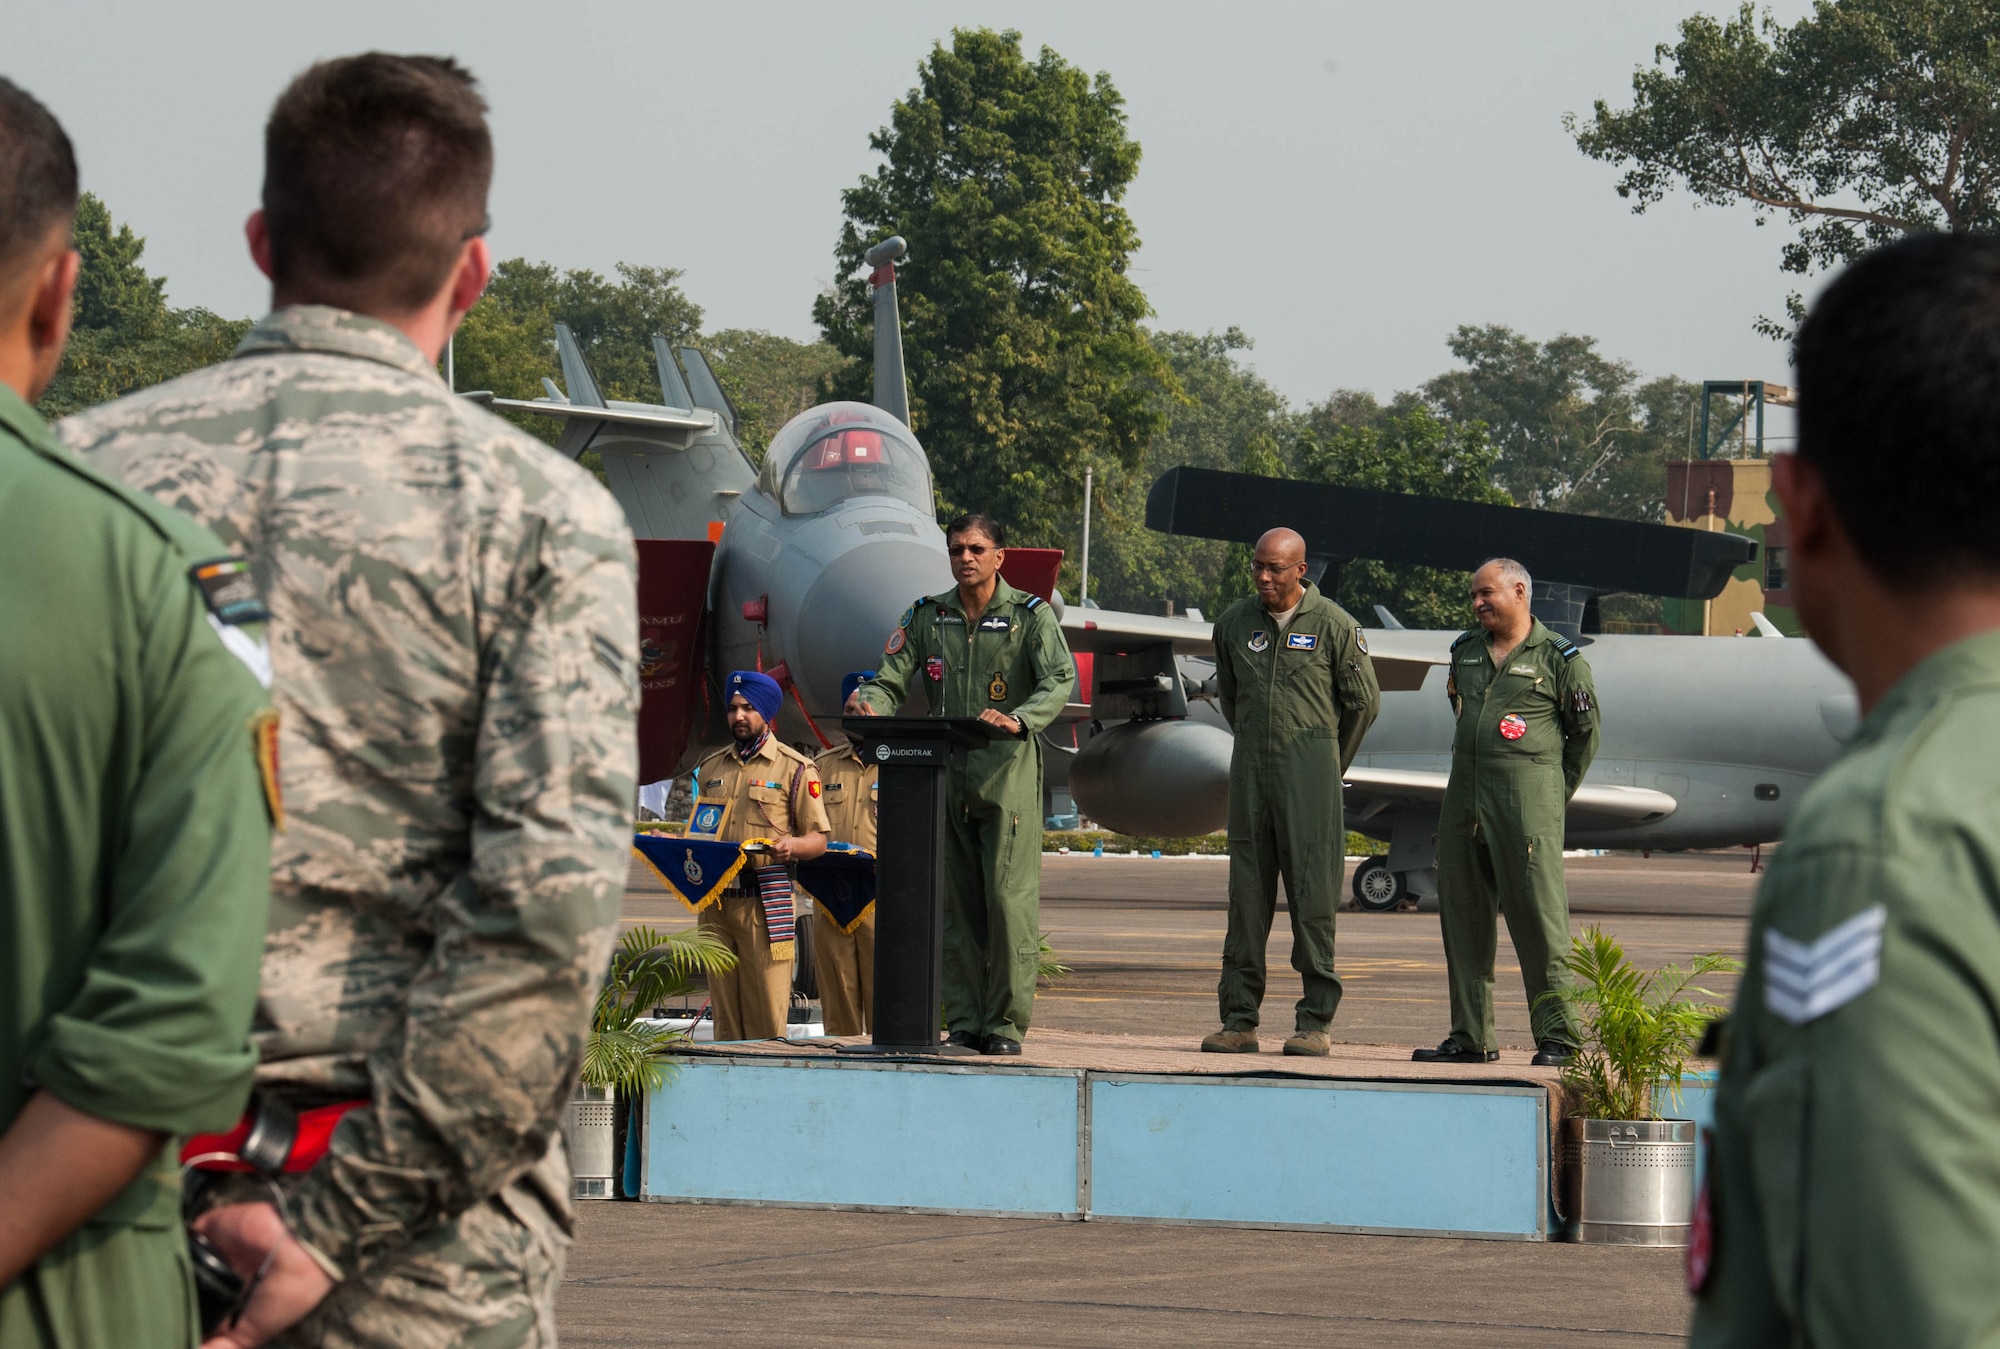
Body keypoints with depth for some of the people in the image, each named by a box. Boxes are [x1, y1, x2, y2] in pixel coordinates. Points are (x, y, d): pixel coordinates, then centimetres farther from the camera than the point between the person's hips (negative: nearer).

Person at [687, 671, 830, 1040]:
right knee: (725, 1013, 3)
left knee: (767, 1015, -9)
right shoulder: (711, 768, 19)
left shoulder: (795, 769, 5)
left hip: (766, 902, -5)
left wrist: (792, 846, -19)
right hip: (715, 899, 5)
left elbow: (818, 840, 2)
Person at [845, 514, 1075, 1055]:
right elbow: (892, 680, 7)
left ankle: (1006, 1023, -4)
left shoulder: (1030, 615, 1)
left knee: (1009, 898, -9)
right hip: (944, 773, 4)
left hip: (1008, 772, -4)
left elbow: (1060, 680, -13)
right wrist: (870, 704, -17)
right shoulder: (926, 616, 12)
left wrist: (1019, 720, -32)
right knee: (955, 904, 4)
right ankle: (964, 1022, 9)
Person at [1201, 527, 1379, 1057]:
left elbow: (1364, 700, 6)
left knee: (1312, 893, -5)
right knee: (1247, 892, 3)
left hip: (1310, 768, -4)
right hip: (1250, 765, 4)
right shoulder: (1234, 622, 8)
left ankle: (1315, 1022, -3)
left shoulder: (1333, 624, -4)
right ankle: (1239, 1020, 5)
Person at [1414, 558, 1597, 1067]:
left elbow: (1585, 731, 5)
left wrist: (1556, 792, 6)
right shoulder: (1466, 651, 15)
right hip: (1465, 794, 6)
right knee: (1462, 915, 6)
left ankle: (1557, 1035, -8)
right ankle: (1470, 1036, 12)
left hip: (1527, 799, -6)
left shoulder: (1557, 657, 0)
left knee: (1538, 914, -10)